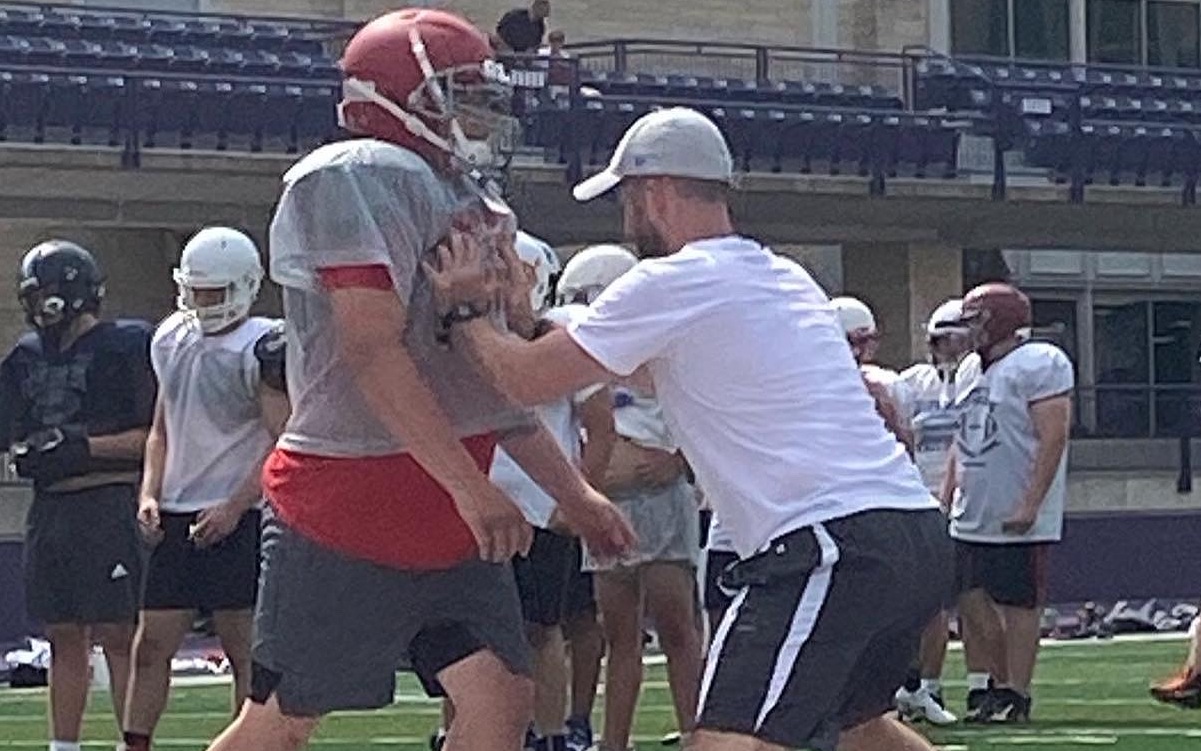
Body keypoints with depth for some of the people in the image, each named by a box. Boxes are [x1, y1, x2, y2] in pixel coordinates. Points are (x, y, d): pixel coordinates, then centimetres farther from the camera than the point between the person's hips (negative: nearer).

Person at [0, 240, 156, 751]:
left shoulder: (124, 346, -6)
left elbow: (155, 437, -9)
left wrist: (85, 447, -15)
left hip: (108, 503, -7)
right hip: (49, 509, 7)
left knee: (117, 633, -7)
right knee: (64, 636, 10)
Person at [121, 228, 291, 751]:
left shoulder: (261, 348, -10)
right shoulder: (171, 340, 12)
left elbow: (283, 444, -13)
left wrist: (233, 507, -18)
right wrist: (150, 493, 7)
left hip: (236, 518, -7)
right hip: (176, 518, 7)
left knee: (244, 648, -4)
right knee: (152, 643, 5)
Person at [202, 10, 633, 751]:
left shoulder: (476, 208, 15)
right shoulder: (362, 180, -14)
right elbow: (371, 352, -22)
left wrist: (573, 492, 19)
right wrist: (470, 486, -25)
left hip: (448, 527, 9)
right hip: (346, 513, -9)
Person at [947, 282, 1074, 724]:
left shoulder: (1039, 364, -11)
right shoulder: (976, 370, 16)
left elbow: (1053, 438, -17)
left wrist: (1030, 505, -21)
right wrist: (946, 498, 17)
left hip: (1019, 519, -8)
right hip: (972, 517, 9)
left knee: (1019, 604, -3)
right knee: (972, 601, 7)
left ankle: (1014, 694, 1)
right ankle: (983, 688, 14)